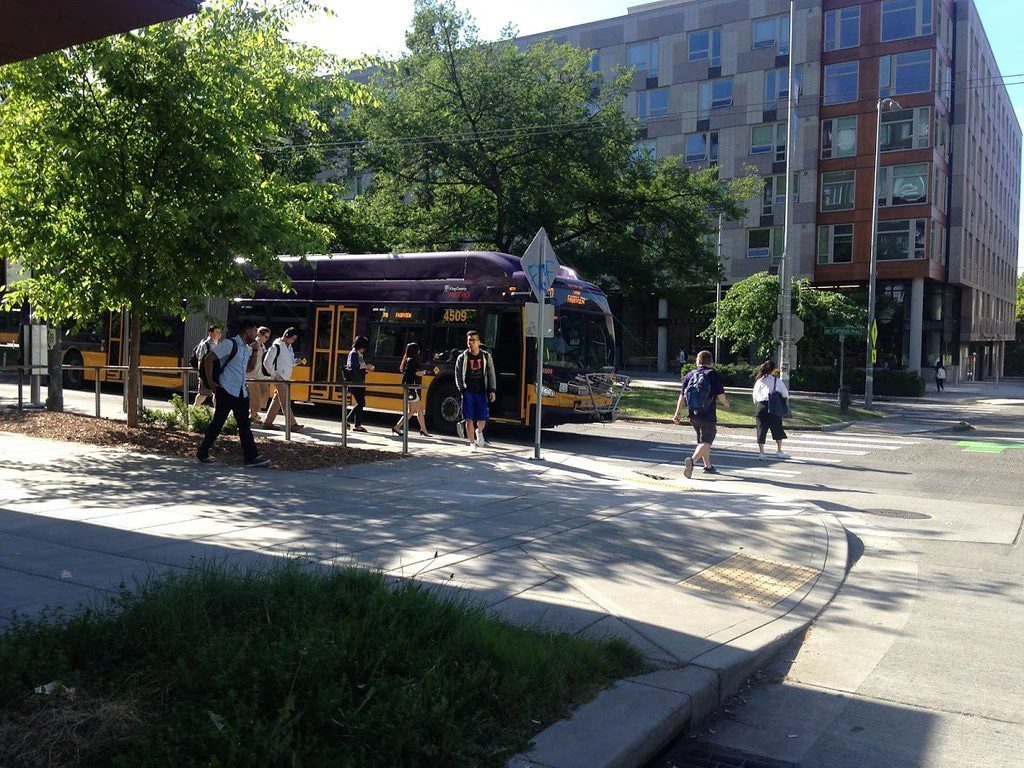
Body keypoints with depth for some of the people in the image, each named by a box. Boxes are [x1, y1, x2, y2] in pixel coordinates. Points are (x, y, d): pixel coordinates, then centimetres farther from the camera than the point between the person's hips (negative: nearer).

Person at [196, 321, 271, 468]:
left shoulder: (246, 348, 14)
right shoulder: (230, 344, -11)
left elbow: (249, 369, 18)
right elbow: (208, 359, -13)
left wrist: (255, 352, 8)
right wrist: (211, 382, -13)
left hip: (241, 392, 8)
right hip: (227, 390, -8)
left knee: (244, 425, 5)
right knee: (217, 422, 1)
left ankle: (251, 457, 5)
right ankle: (202, 453, 15)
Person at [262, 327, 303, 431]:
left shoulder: (289, 347, 14)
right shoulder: (276, 346, -13)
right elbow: (267, 362, -14)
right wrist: (274, 375, -15)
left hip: (286, 379, 9)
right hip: (279, 379, -9)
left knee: (277, 401, 11)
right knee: (285, 402, -6)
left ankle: (267, 422, 18)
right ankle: (292, 424, -5)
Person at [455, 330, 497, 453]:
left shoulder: (486, 356, 5)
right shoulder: (462, 357, 2)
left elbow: (491, 374, 6)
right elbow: (458, 375, 7)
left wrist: (492, 390, -3)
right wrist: (462, 389, -4)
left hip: (481, 392, 1)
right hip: (468, 392, -1)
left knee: (482, 419, 2)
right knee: (469, 419, -3)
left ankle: (479, 432, 36)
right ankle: (472, 444, 8)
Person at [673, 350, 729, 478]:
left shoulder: (689, 375, 4)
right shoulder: (714, 375, -6)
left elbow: (682, 396, 2)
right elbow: (720, 395, -10)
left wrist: (677, 413, 5)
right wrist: (726, 403, 12)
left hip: (692, 415, 5)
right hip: (708, 415, -5)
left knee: (702, 440, 21)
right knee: (706, 442, -3)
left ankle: (708, 466, 31)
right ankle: (692, 460, -28)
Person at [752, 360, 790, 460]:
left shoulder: (759, 381, 4)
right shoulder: (778, 381, -5)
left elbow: (754, 396, 8)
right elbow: (785, 394, -1)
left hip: (760, 407, 3)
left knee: (761, 430, 6)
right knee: (778, 430, 13)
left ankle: (761, 452, 5)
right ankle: (779, 451, 20)